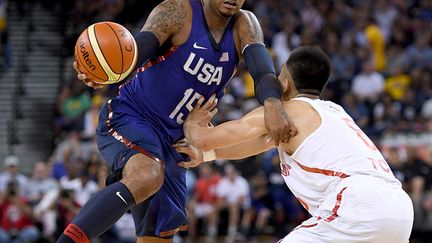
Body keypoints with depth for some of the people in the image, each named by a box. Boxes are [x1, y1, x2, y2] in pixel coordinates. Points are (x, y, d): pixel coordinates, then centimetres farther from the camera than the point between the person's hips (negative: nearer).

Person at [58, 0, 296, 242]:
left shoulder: (244, 26, 2)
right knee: (146, 177, -38)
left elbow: (263, 70, -16)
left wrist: (273, 104, -39)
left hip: (173, 139, 7)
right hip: (129, 117, -7)